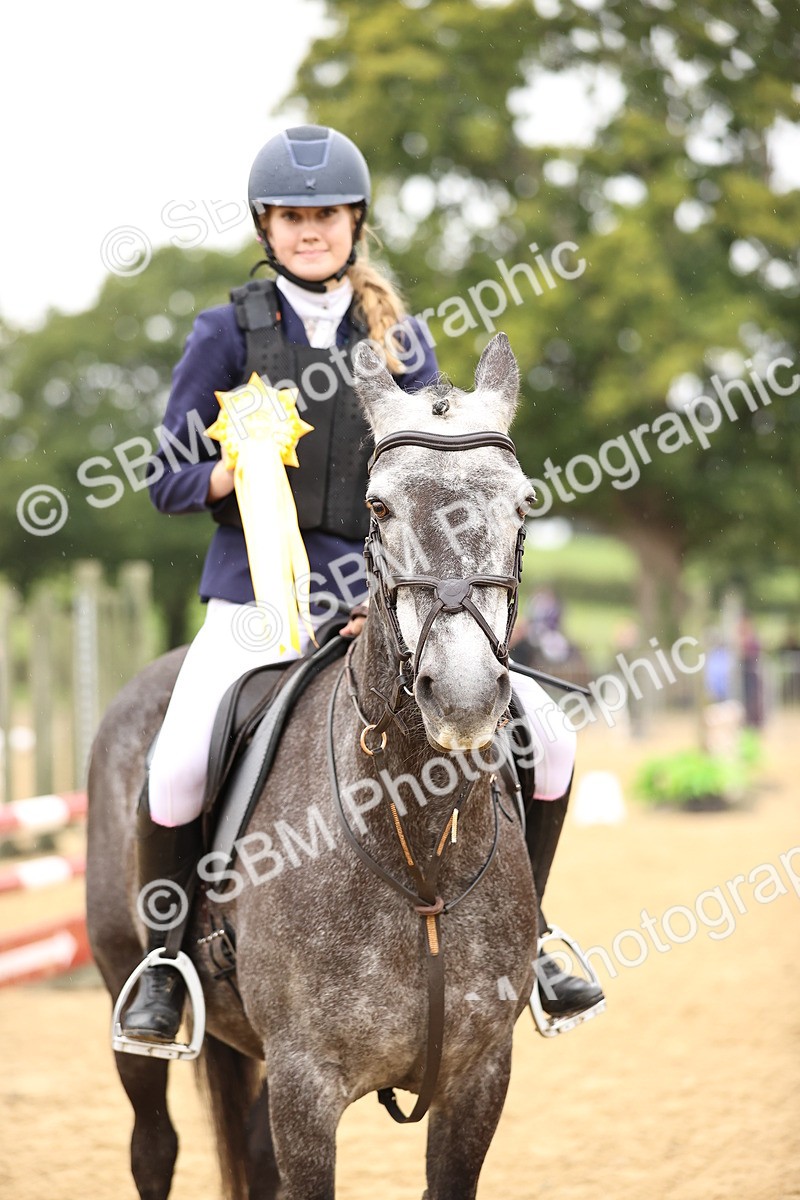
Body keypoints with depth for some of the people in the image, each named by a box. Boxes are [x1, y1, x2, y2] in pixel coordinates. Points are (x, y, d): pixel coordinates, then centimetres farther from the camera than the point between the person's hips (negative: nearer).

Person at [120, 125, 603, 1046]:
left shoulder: (400, 340, 8)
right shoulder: (228, 333, 1)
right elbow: (167, 480, 3)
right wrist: (229, 473, -19)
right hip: (254, 599, -2)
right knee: (175, 769, -26)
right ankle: (165, 965, 0)